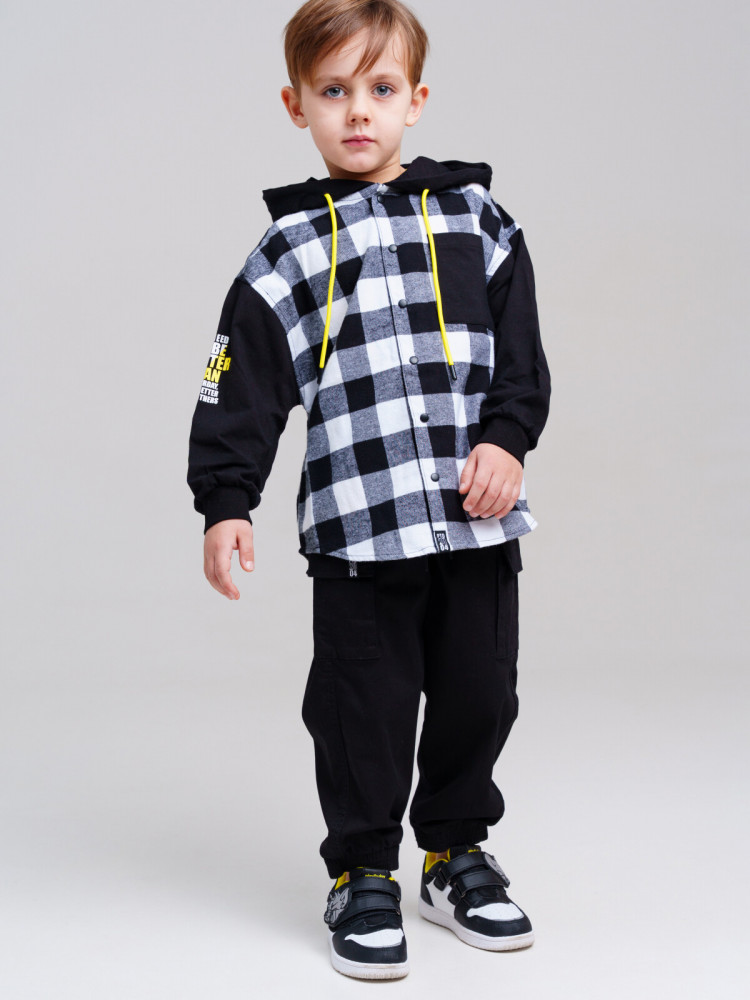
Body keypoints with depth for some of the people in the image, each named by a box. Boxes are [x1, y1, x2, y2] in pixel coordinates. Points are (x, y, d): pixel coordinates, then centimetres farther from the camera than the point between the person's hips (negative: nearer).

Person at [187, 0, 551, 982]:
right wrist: (225, 504, -4)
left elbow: (522, 356, 8)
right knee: (365, 705, 3)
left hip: (477, 520, 2)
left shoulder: (477, 219, 8)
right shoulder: (290, 248, 4)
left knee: (479, 693, 10)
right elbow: (239, 392, 3)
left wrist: (508, 438, -7)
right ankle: (364, 875, 21)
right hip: (357, 524, -2)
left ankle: (456, 852, 31)